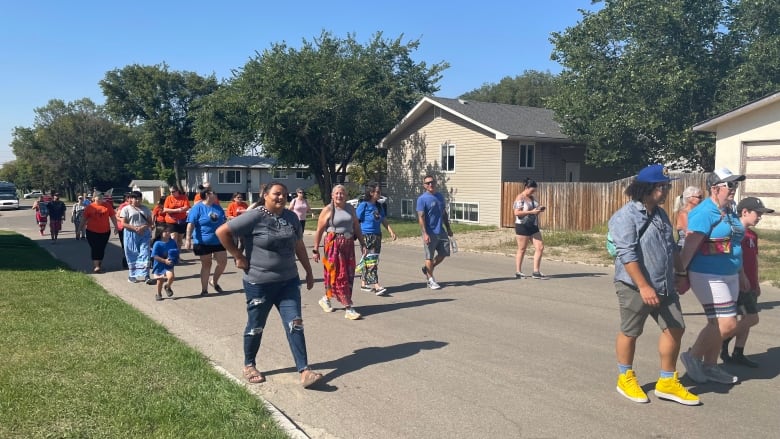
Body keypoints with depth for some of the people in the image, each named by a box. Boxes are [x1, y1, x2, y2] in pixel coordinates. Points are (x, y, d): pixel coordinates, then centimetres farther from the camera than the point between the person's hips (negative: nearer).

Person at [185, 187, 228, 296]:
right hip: (203, 242, -5)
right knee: (206, 264, 3)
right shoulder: (197, 208, -9)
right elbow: (191, 224, -15)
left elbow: (223, 223, 18)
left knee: (223, 262, 1)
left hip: (218, 241, 5)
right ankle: (204, 289, 15)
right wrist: (188, 239, -23)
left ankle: (214, 281, 26)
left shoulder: (218, 207, 9)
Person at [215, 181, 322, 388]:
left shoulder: (291, 217, 4)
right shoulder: (254, 217, -14)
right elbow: (222, 232, -14)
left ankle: (304, 371, 2)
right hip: (259, 283, -4)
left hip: (288, 281, 5)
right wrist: (238, 256, -12)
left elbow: (299, 245, 15)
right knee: (256, 327, 11)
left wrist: (309, 271, 17)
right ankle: (249, 366, 32)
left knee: (295, 324, -1)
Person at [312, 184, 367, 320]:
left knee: (349, 275, 7)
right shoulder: (328, 210, -4)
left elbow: (356, 227, 15)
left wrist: (363, 243, 9)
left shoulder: (350, 209, 10)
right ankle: (348, 307, -2)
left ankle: (326, 298, 25)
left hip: (348, 245, 6)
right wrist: (316, 250, -7)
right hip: (333, 245, -6)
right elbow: (319, 231, -4)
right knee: (339, 276, -4)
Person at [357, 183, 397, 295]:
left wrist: (391, 232, 5)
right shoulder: (363, 205, -8)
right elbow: (356, 221, -8)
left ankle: (363, 283, 21)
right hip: (366, 235, -8)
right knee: (371, 261, -12)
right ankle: (376, 286, -17)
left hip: (377, 235, 8)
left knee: (368, 261, 12)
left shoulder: (379, 206, 14)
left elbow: (384, 220, 17)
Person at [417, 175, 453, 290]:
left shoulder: (440, 196, 11)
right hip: (430, 233, -7)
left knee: (443, 253, 10)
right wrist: (425, 234, -20)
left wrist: (448, 229, 19)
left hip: (441, 232, 7)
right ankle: (431, 280, 14)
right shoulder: (422, 199, -9)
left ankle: (427, 269, 30)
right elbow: (421, 218, -14)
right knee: (429, 256, 2)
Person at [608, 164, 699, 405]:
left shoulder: (661, 214, 11)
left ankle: (667, 382, 22)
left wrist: (681, 275, 23)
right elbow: (627, 255, -23)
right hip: (634, 287, -8)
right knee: (630, 332, 6)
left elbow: (672, 248, 22)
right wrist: (643, 287, -27)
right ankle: (625, 379, 25)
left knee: (675, 329, 9)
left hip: (665, 286, 8)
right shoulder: (626, 216, -15)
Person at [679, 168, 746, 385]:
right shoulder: (704, 213, -16)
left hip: (729, 277, 9)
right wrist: (680, 275, -22)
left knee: (718, 324, 13)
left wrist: (741, 275, 24)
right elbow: (689, 246, -20)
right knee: (727, 324, -10)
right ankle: (693, 356, 8)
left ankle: (709, 366, 26)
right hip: (709, 277, -9)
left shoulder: (729, 213, 13)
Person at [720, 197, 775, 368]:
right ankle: (723, 342, 5)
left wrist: (756, 283, 20)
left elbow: (754, 260, 18)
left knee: (747, 318, 10)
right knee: (752, 318, -10)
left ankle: (738, 354, 18)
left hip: (750, 285, 9)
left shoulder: (753, 235, 14)